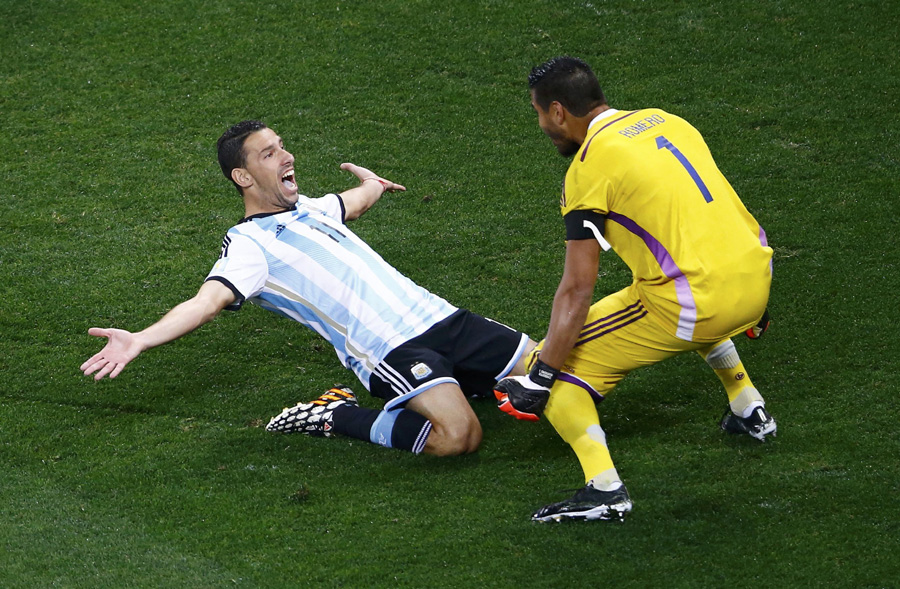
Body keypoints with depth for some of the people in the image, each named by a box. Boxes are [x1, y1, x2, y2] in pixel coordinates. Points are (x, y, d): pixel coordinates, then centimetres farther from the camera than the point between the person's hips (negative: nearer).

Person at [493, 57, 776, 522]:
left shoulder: (589, 168, -7)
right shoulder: (666, 120, 15)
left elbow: (577, 290, -11)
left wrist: (541, 376, -8)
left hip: (695, 302, -8)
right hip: (756, 278, 8)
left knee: (562, 362, 1)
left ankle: (604, 489, -14)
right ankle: (749, 411, 45)